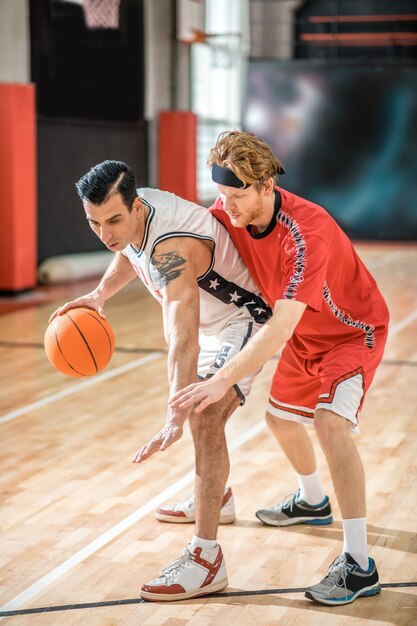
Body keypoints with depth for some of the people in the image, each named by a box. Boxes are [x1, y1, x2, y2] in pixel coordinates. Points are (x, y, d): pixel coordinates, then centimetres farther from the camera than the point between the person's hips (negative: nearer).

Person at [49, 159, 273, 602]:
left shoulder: (172, 248, -39)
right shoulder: (132, 216, -13)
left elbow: (183, 340, -49)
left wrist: (176, 419, -56)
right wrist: (100, 295, 2)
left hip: (242, 320, -10)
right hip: (207, 315, 10)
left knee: (205, 421, -23)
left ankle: (206, 559, -23)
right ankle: (213, 497, 50)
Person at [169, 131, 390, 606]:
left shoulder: (307, 233, -40)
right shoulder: (228, 212, -18)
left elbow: (280, 328, -46)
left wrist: (222, 380, -54)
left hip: (353, 331, -8)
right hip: (305, 334, 8)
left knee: (330, 423, -28)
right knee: (280, 415, 20)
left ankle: (358, 565, -22)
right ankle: (312, 501, 52)